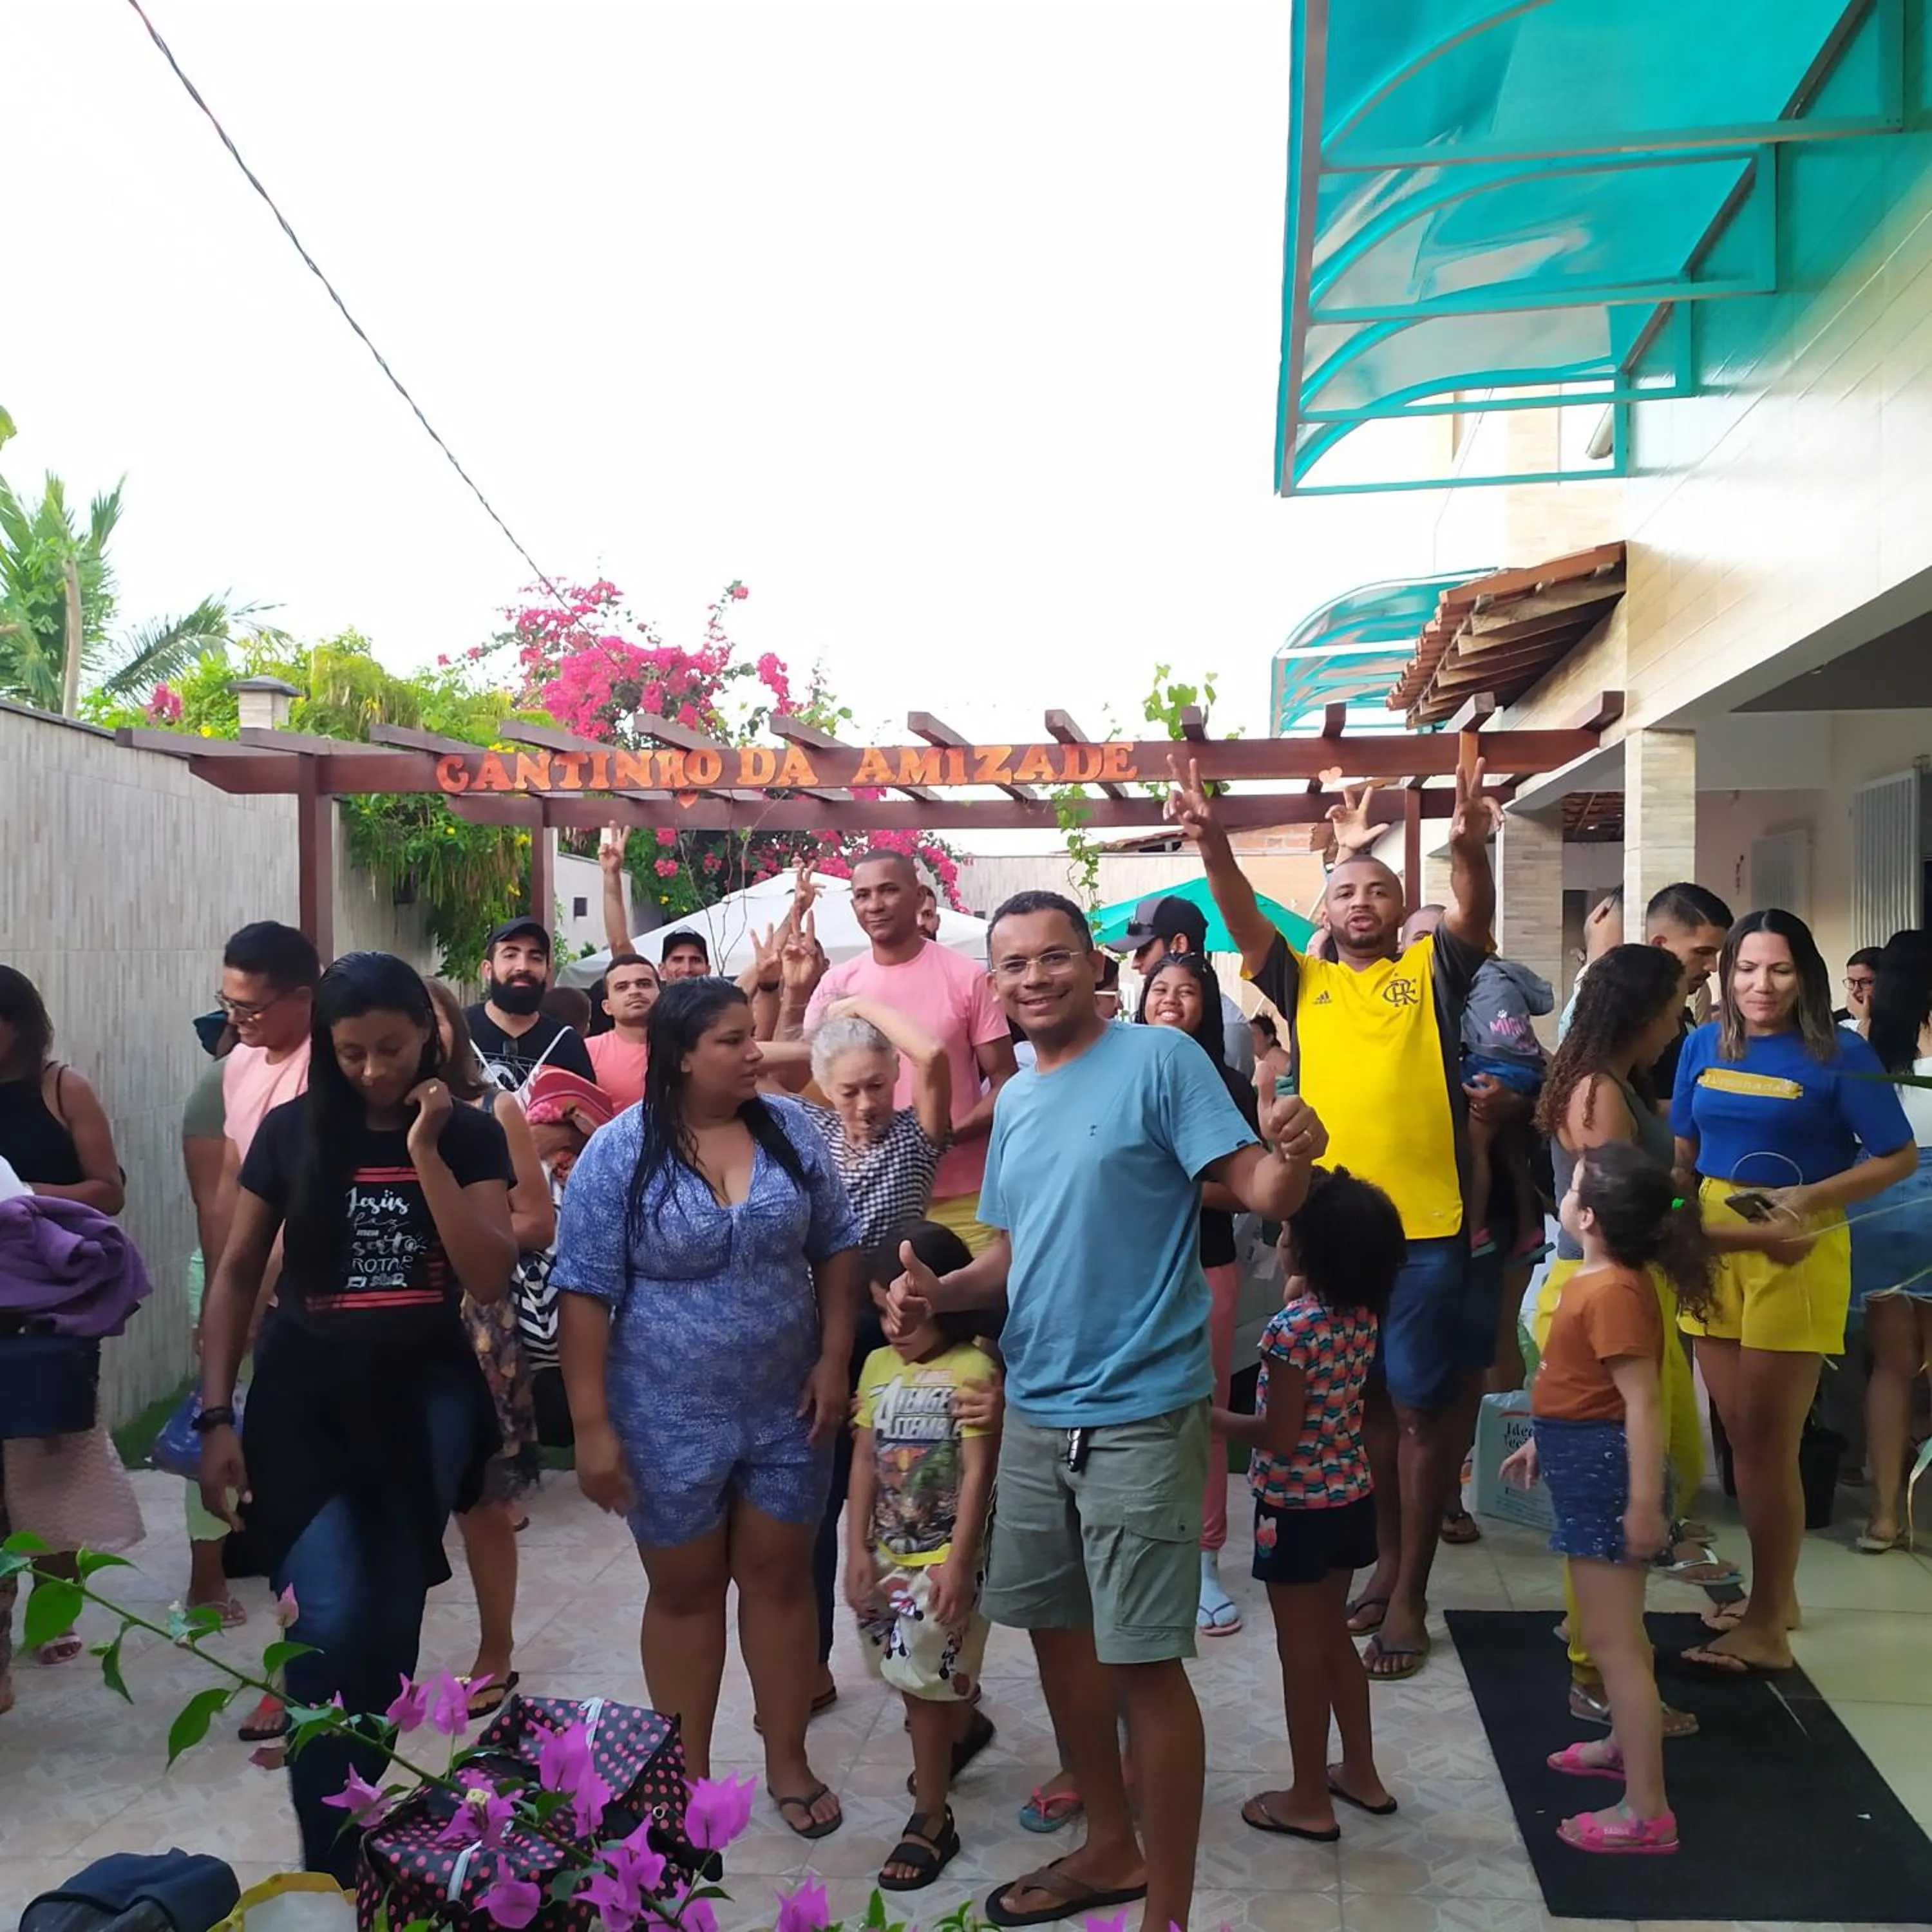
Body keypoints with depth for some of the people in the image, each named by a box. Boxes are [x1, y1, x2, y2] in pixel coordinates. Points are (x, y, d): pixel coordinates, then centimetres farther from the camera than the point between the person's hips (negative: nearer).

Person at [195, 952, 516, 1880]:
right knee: (327, 1626, -11)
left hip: (423, 1396, 0)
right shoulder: (290, 1131, 0)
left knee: (391, 1630, 6)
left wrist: (425, 1153, -17)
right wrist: (216, 1416, -1)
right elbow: (236, 1276, 5)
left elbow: (490, 1280, -12)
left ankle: (362, 1827, 28)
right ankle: (330, 1866, 3)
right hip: (304, 1398, 0)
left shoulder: (469, 1135, -2)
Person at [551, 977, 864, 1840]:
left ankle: (787, 1759, 29)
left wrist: (834, 1358, -2)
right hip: (671, 1419, -2)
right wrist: (592, 1425, -13)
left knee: (780, 1576, 13)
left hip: (786, 1409, 3)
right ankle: (687, 1774, 29)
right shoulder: (620, 1152, -12)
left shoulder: (790, 1129, -2)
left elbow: (837, 1247, 5)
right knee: (685, 1589, 12)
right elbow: (586, 1294, -11)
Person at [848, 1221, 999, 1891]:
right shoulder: (878, 1366, 4)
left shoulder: (974, 1371, -15)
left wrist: (958, 1563, -21)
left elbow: (978, 1473, -18)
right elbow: (865, 1460, 5)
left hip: (943, 1559, -6)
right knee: (911, 1677, 18)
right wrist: (859, 1548, 0)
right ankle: (950, 1739, 46)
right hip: (886, 1554, 6)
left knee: (924, 1684, -1)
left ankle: (932, 1820, 12)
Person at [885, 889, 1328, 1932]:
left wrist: (1293, 1155, -41)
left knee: (1143, 1660, -2)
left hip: (1138, 1412, -8)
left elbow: (1260, 1192, -18)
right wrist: (936, 1289, -2)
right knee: (1057, 1627, 18)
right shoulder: (1014, 1100, 10)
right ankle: (1110, 1847, 37)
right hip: (1034, 1409, 8)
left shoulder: (1160, 1058, -12)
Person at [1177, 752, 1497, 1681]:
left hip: (1428, 1228, -2)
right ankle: (1387, 1560, 32)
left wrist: (1469, 842, -35)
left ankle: (1410, 1597, 16)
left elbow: (1476, 913, -14)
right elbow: (1241, 917, -6)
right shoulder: (1304, 981, 8)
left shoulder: (1430, 970, 4)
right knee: (1365, 1403, 16)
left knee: (1421, 1409, 6)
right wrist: (1210, 838, -23)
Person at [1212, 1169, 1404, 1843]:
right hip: (1351, 1495, 8)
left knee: (1301, 1649, 6)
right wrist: (1297, 1299, 10)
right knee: (1334, 1635, 21)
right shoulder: (1361, 1313, -1)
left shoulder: (1292, 1327, -24)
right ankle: (1361, 1774, 32)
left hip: (1299, 1505, -7)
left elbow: (1279, 1436, -21)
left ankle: (1310, 1801, 18)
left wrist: (1209, 1417, -8)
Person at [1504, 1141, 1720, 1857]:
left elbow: (1644, 1402, -26)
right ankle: (1626, 1744, 43)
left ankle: (1647, 1812, 0)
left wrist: (1645, 1502, -26)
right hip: (1584, 1461, 10)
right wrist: (1541, 1443, 26)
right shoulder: (1601, 1279, 7)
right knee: (1614, 1629, 25)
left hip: (1605, 1470, -10)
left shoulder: (1614, 1293, -24)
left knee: (1611, 1638, -5)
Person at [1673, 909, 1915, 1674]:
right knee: (1741, 1437, 13)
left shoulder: (1840, 1055, -9)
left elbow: (1899, 1157, -7)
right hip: (1714, 1248, 5)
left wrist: (1812, 1197, -20)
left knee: (1769, 1441, -1)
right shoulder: (1704, 1045, 5)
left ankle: (1766, 1628, 11)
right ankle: (1775, 1595, 30)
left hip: (1796, 1254, -5)